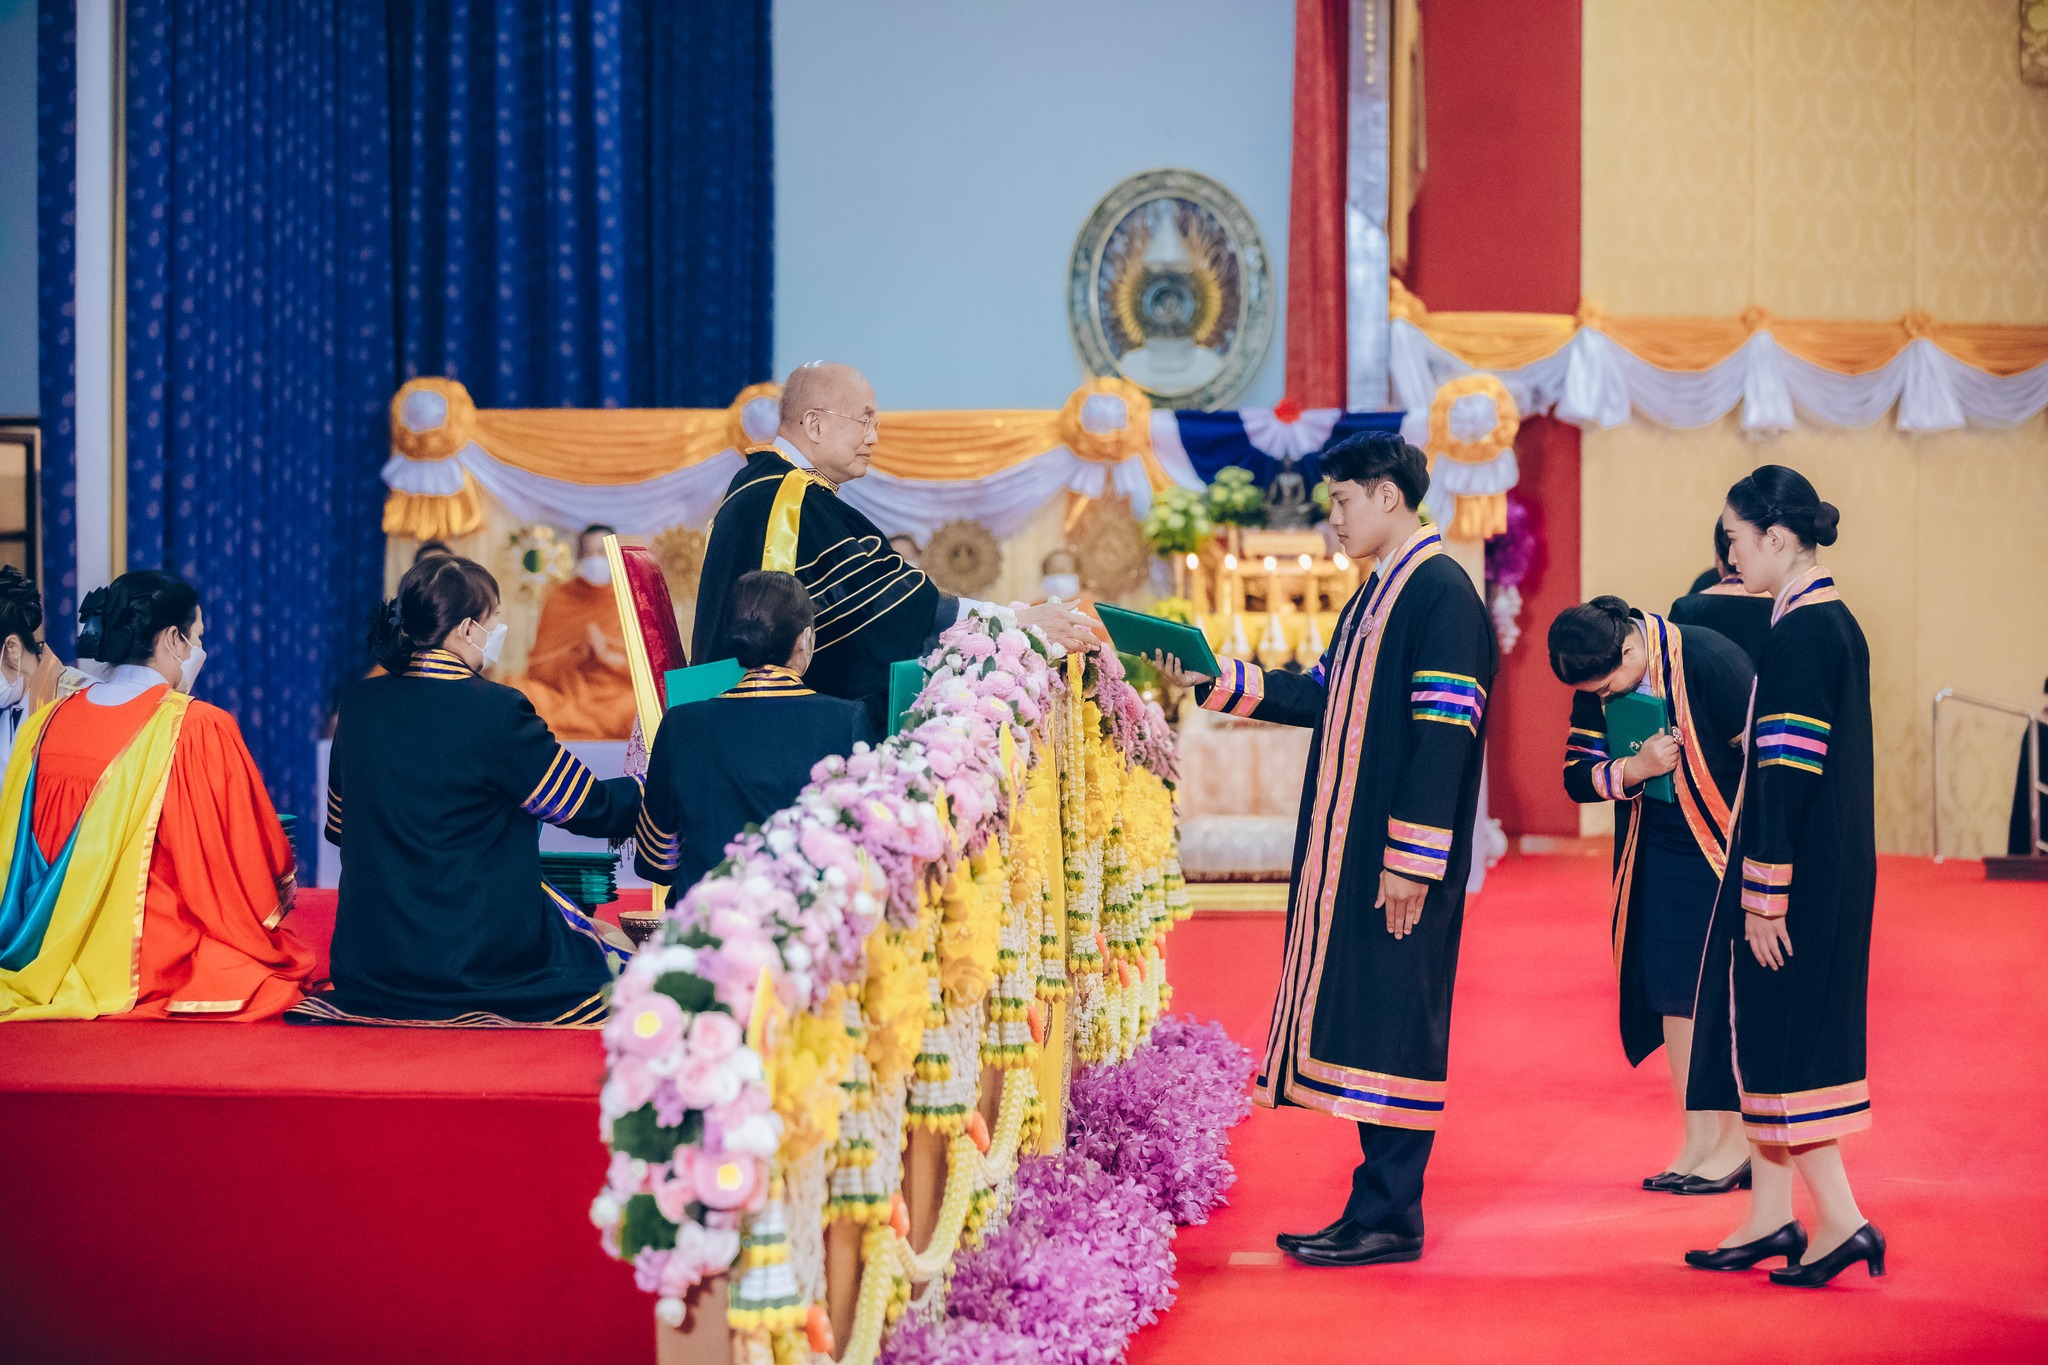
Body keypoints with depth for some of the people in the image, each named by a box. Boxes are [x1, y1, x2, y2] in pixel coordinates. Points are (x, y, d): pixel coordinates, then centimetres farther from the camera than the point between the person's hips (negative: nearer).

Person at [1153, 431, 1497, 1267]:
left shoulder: (1441, 593, -14)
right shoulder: (1382, 589, 16)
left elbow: (1444, 733, -19)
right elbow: (1326, 698, 21)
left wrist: (1411, 859, -21)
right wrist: (1215, 682, 16)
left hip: (1398, 861, -10)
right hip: (1352, 852, 10)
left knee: (1391, 1027, -5)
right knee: (1361, 1021, 11)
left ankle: (1390, 1218, 1)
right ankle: (1377, 1206, 16)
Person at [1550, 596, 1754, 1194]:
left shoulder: (1709, 659, -21)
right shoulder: (1594, 683, -3)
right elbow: (1577, 777, 0)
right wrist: (1633, 769, -20)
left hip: (1728, 851, -6)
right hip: (1658, 853, 6)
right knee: (1674, 990, 3)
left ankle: (1739, 1143, 6)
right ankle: (1698, 1145, 10)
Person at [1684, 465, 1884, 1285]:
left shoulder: (1798, 636, -18)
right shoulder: (1836, 624, 11)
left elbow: (1786, 775, -21)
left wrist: (1764, 898, -19)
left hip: (1795, 871, -9)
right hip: (1834, 871, 9)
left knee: (1773, 1040, -3)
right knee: (1787, 1037, 13)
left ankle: (1841, 1220, -3)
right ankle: (1771, 1218, 19)